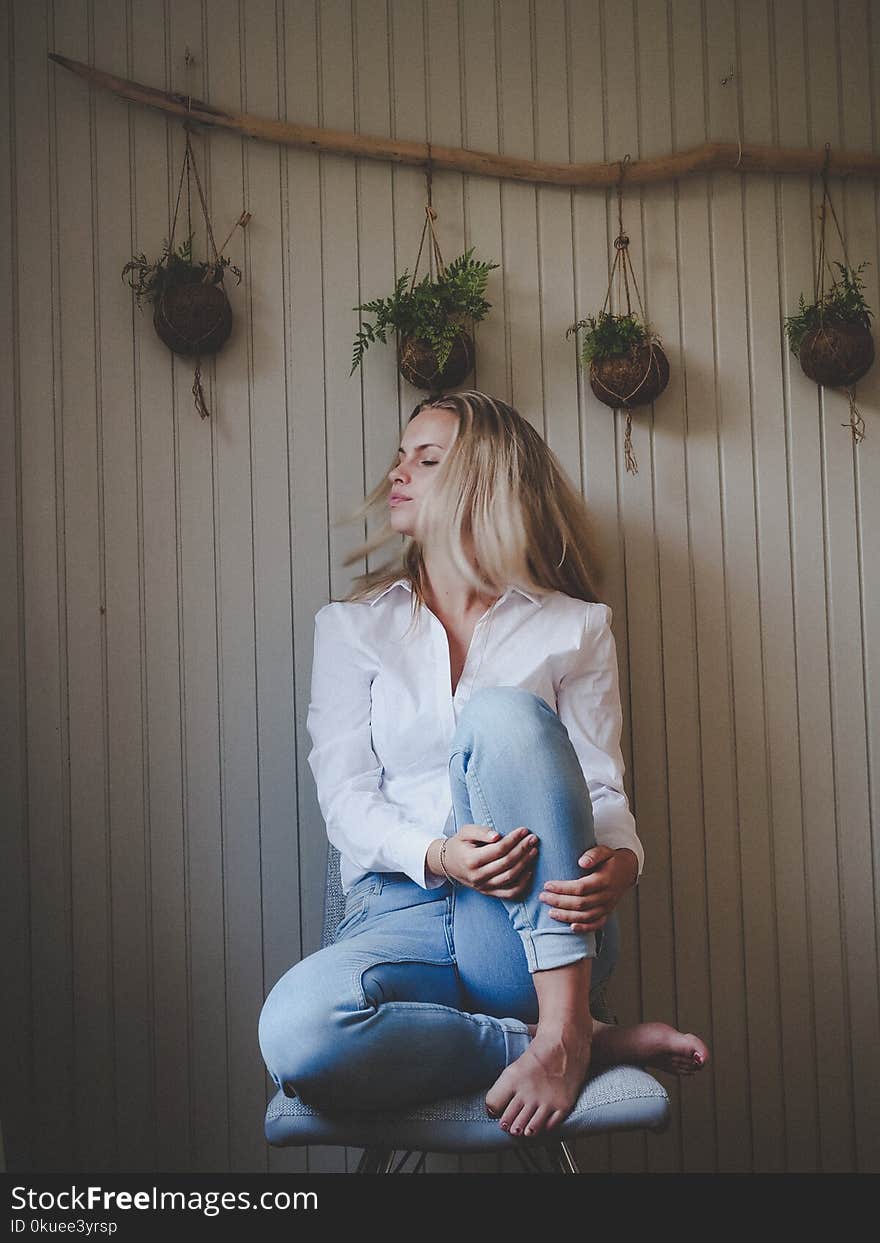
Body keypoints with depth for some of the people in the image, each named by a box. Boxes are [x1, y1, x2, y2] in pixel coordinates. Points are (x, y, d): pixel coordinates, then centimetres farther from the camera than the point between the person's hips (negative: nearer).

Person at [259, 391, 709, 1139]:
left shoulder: (573, 627, 11)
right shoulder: (352, 627, 13)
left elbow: (602, 786, 4)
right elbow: (345, 798, 3)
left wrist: (622, 861, -21)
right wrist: (437, 855, -18)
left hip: (537, 931, -1)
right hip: (399, 915, 1)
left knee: (504, 713, -29)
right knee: (297, 1034, -35)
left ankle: (564, 1029, -29)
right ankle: (599, 1045, -18)